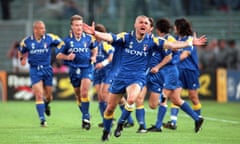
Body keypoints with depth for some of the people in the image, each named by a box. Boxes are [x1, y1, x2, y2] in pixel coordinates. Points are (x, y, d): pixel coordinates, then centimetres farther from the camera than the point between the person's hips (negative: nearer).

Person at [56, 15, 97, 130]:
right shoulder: (67, 40, -2)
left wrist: (94, 57, 2)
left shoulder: (88, 38, 0)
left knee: (84, 92, -19)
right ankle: (85, 117, 26)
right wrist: (67, 57, -17)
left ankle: (86, 118, -15)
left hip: (87, 68, -2)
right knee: (78, 95, 9)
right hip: (74, 70, 2)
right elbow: (58, 55, 2)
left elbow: (94, 48, 21)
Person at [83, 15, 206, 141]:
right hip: (122, 76, 1)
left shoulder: (151, 41, -1)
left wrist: (191, 43, 0)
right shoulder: (126, 37, -6)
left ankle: (120, 124, -8)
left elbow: (170, 45, 2)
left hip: (138, 77, -1)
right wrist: (94, 33, -38)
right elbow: (109, 37, -20)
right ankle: (106, 131, 32)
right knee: (110, 108, 7)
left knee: (131, 99, -31)